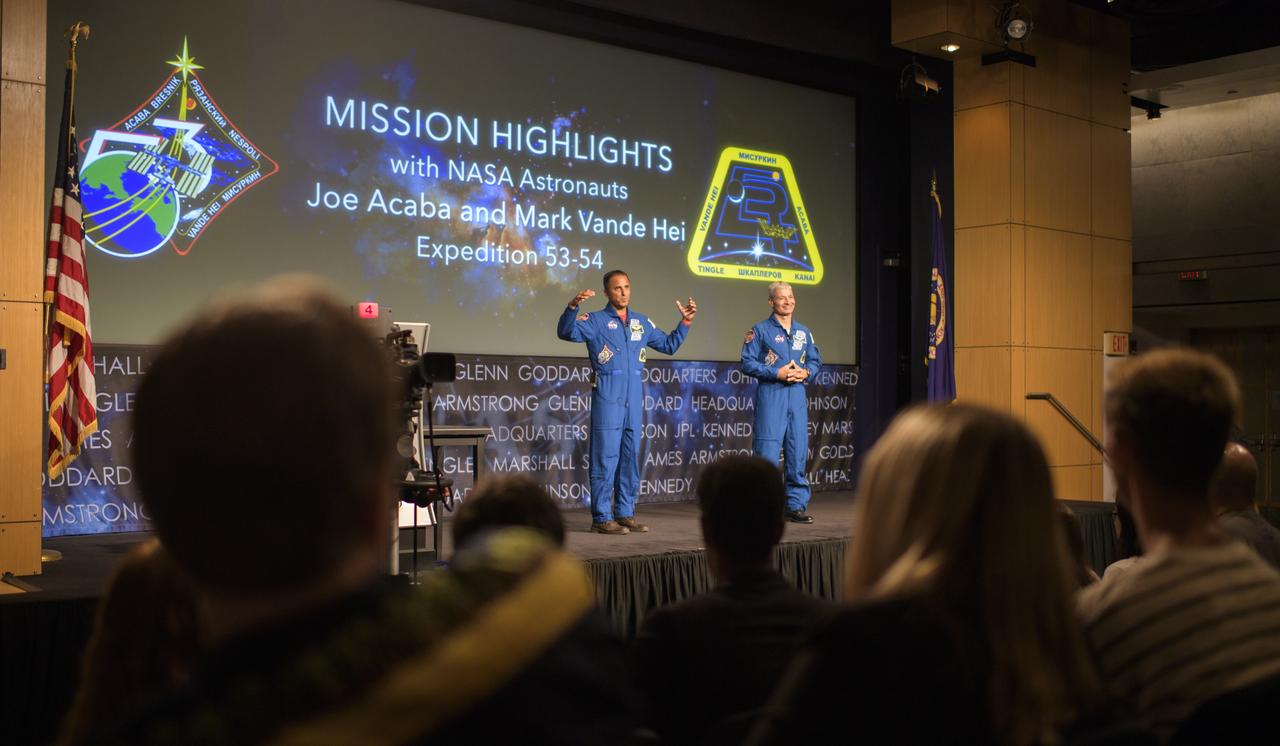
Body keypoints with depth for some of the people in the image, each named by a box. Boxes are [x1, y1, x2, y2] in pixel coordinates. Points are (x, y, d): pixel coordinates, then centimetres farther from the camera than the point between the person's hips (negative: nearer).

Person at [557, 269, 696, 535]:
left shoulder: (641, 322, 15)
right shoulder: (596, 320, -2)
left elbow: (669, 345, 23)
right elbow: (566, 332, -18)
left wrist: (685, 322, 11)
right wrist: (573, 306, -34)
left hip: (635, 399, 6)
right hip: (607, 398, -6)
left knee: (631, 459, 10)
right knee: (606, 458, -5)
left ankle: (625, 513, 18)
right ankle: (602, 518, -1)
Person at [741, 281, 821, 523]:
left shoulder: (804, 332, 15)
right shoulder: (760, 331, 0)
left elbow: (816, 360, 19)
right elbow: (748, 363, -6)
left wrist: (805, 372, -3)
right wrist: (777, 373, -14)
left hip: (797, 395, 5)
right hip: (770, 395, -5)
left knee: (798, 452, 6)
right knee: (767, 452, -7)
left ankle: (796, 505, 14)